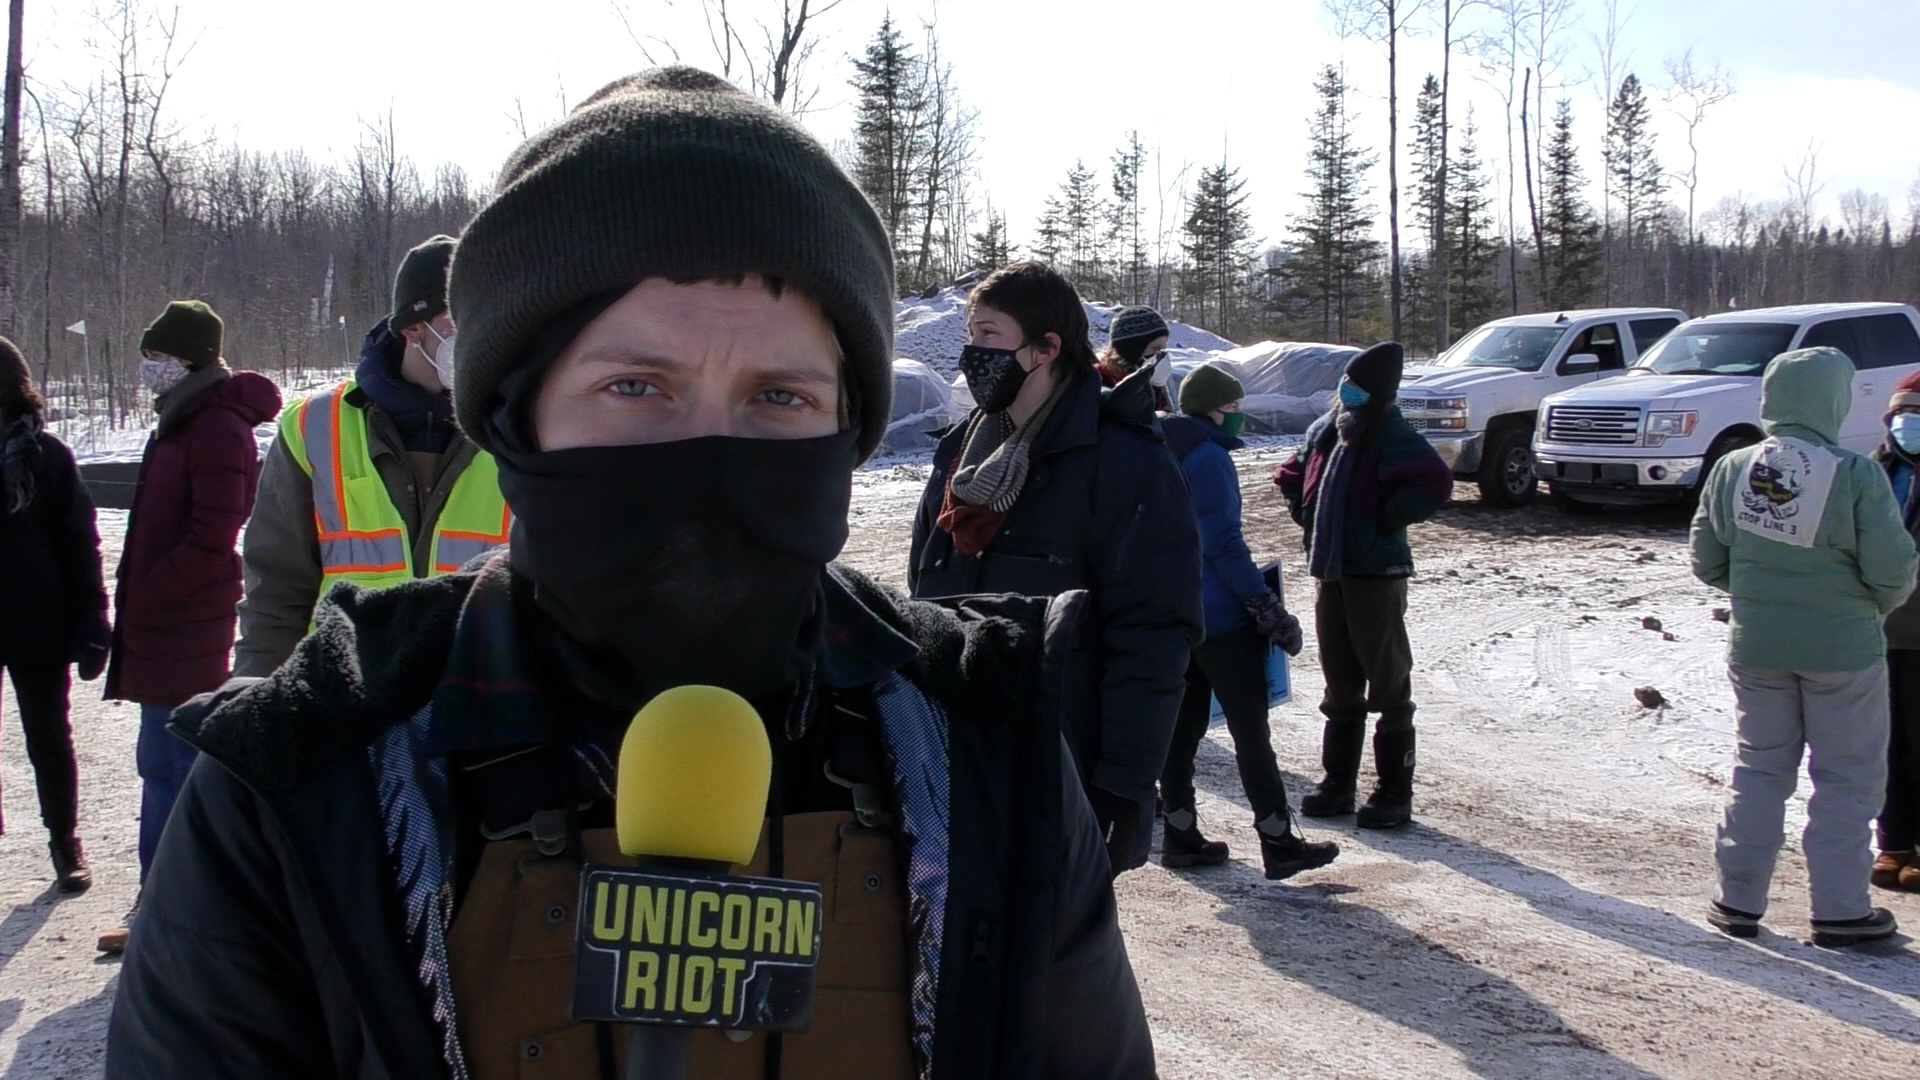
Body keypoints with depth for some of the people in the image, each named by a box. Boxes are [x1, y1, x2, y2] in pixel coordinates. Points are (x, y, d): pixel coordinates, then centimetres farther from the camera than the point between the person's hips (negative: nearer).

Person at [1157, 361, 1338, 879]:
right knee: (1250, 727, -3)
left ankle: (1180, 835, 16)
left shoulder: (1165, 454, 12)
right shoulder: (1208, 456, -16)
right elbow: (1224, 543, -20)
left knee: (1183, 723, 12)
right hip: (1219, 615, -9)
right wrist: (1267, 605, -15)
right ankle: (1279, 842, 2)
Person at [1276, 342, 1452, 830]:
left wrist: (1386, 519, -22)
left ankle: (1395, 794, 7)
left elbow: (1436, 484, -32)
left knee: (1389, 685, 0)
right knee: (1340, 688, 15)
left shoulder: (1394, 440, -16)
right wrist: (1305, 513, 10)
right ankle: (1338, 784, 24)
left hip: (1376, 576, -8)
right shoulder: (1325, 432, 7)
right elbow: (1292, 473, 25)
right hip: (1330, 572, 8)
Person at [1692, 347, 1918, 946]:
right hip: (1842, 649, -4)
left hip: (1755, 646, 4)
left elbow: (1707, 564, 3)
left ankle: (1739, 899, 19)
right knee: (1848, 778, 9)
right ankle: (1840, 909, 15)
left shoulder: (1730, 470, -5)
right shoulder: (1854, 475, -19)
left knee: (1760, 768, 15)